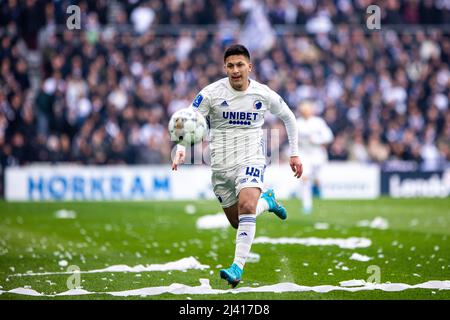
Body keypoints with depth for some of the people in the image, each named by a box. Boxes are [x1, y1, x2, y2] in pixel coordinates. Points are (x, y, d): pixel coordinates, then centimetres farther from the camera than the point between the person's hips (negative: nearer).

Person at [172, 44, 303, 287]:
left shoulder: (263, 94, -2)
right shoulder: (212, 93, -7)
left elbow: (288, 118, 16)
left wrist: (294, 153, 14)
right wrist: (181, 149, -29)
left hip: (251, 159, -2)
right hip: (221, 164, 2)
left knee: (246, 206, -28)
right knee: (237, 222, 10)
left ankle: (238, 267, -28)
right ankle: (266, 201, 41)